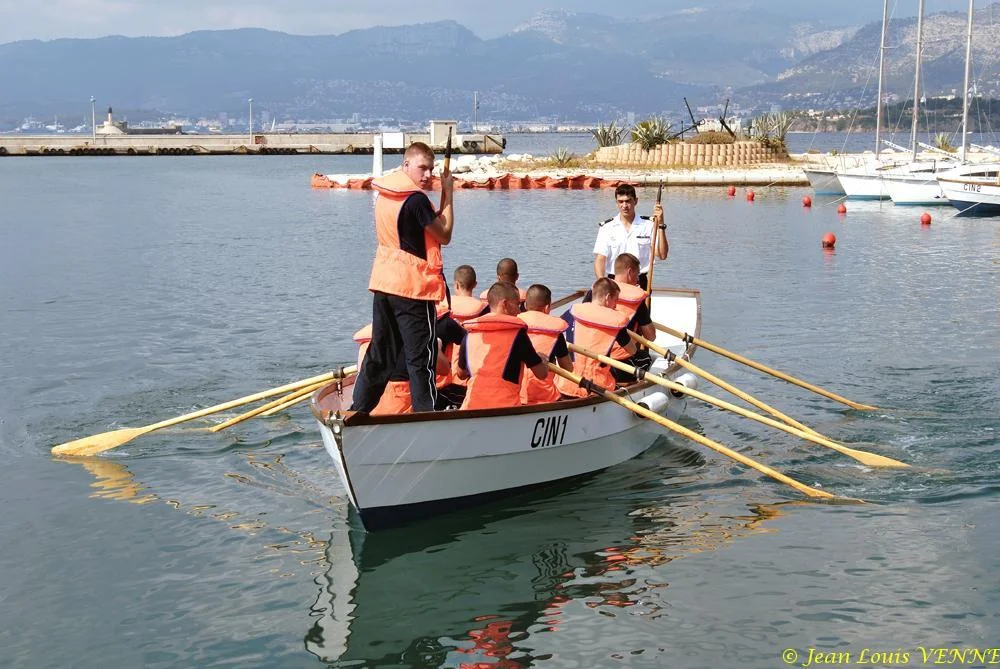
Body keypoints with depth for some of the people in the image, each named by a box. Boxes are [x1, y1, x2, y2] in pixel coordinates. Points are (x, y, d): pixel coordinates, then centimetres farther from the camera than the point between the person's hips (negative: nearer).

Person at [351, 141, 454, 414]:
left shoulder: (385, 194, 10)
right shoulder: (416, 199, -17)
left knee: (379, 352, 16)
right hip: (413, 288, -8)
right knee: (421, 357, -2)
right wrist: (448, 195, -3)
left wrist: (442, 195, 9)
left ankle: (358, 411, 21)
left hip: (383, 284, 8)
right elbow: (444, 236, -7)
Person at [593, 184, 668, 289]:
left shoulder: (648, 225, 4)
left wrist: (660, 225, -10)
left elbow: (662, 255, -3)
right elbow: (600, 258, -2)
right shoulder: (607, 227, 4)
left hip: (640, 283, 0)